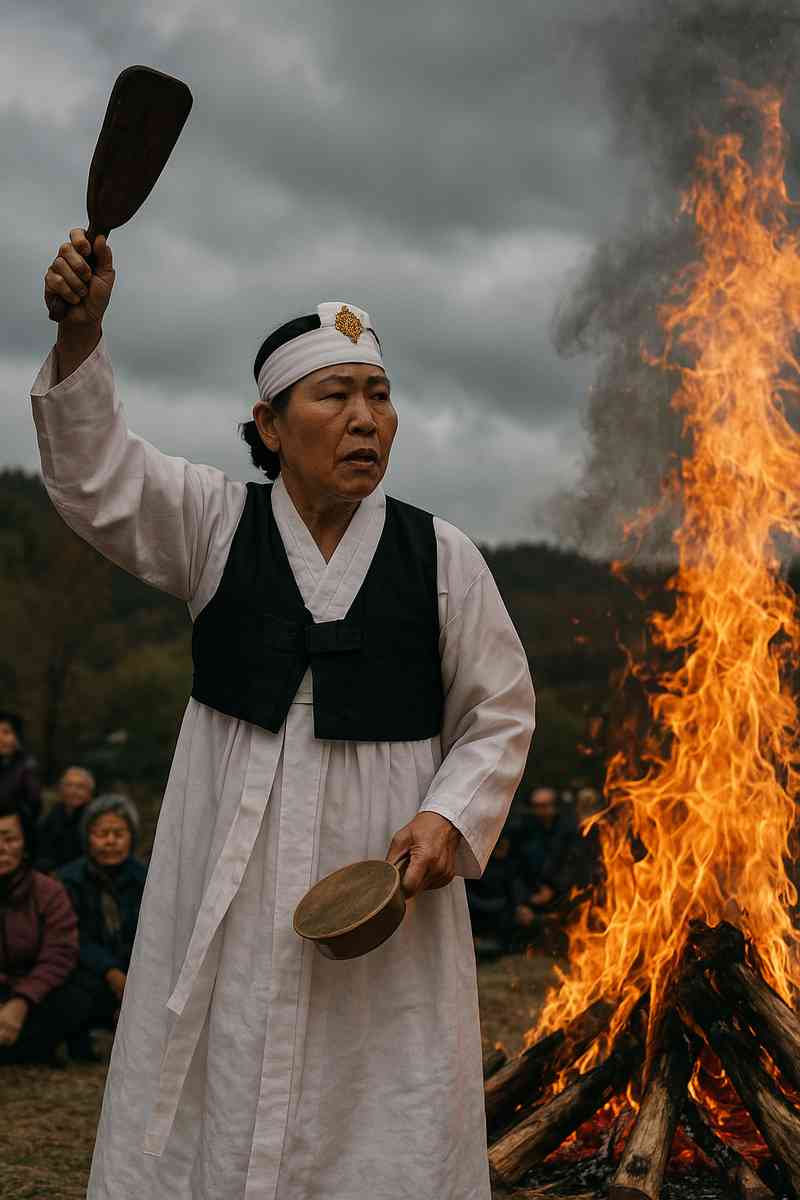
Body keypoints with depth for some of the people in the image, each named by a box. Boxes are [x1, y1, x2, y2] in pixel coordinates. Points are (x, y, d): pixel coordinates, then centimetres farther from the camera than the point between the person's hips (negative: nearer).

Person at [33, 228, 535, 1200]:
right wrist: (81, 332, -23)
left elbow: (499, 714, 7)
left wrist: (451, 818, -10)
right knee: (213, 1101, 7)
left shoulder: (440, 556, 2)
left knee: (380, 1116, 5)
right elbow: (93, 473, -9)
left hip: (383, 880, 0)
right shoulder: (216, 525, 3)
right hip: (231, 885, 0)